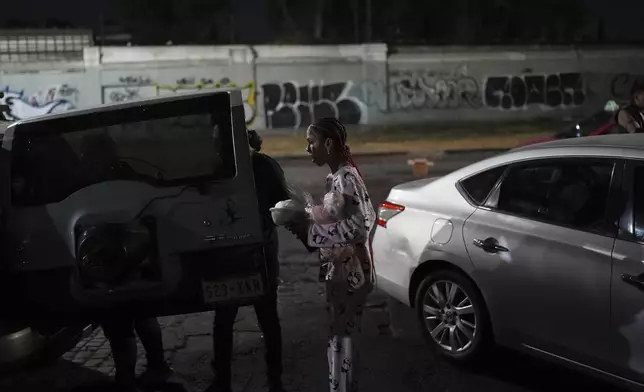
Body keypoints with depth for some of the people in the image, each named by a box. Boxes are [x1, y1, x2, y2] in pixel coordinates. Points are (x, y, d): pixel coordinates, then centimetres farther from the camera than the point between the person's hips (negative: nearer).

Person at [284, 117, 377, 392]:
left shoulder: (343, 178, -19)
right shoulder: (344, 175, 11)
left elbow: (356, 226, -29)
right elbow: (367, 218, 16)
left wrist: (307, 229, -22)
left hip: (346, 275, -10)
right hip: (345, 271, 10)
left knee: (341, 342, 0)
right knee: (344, 338, 19)